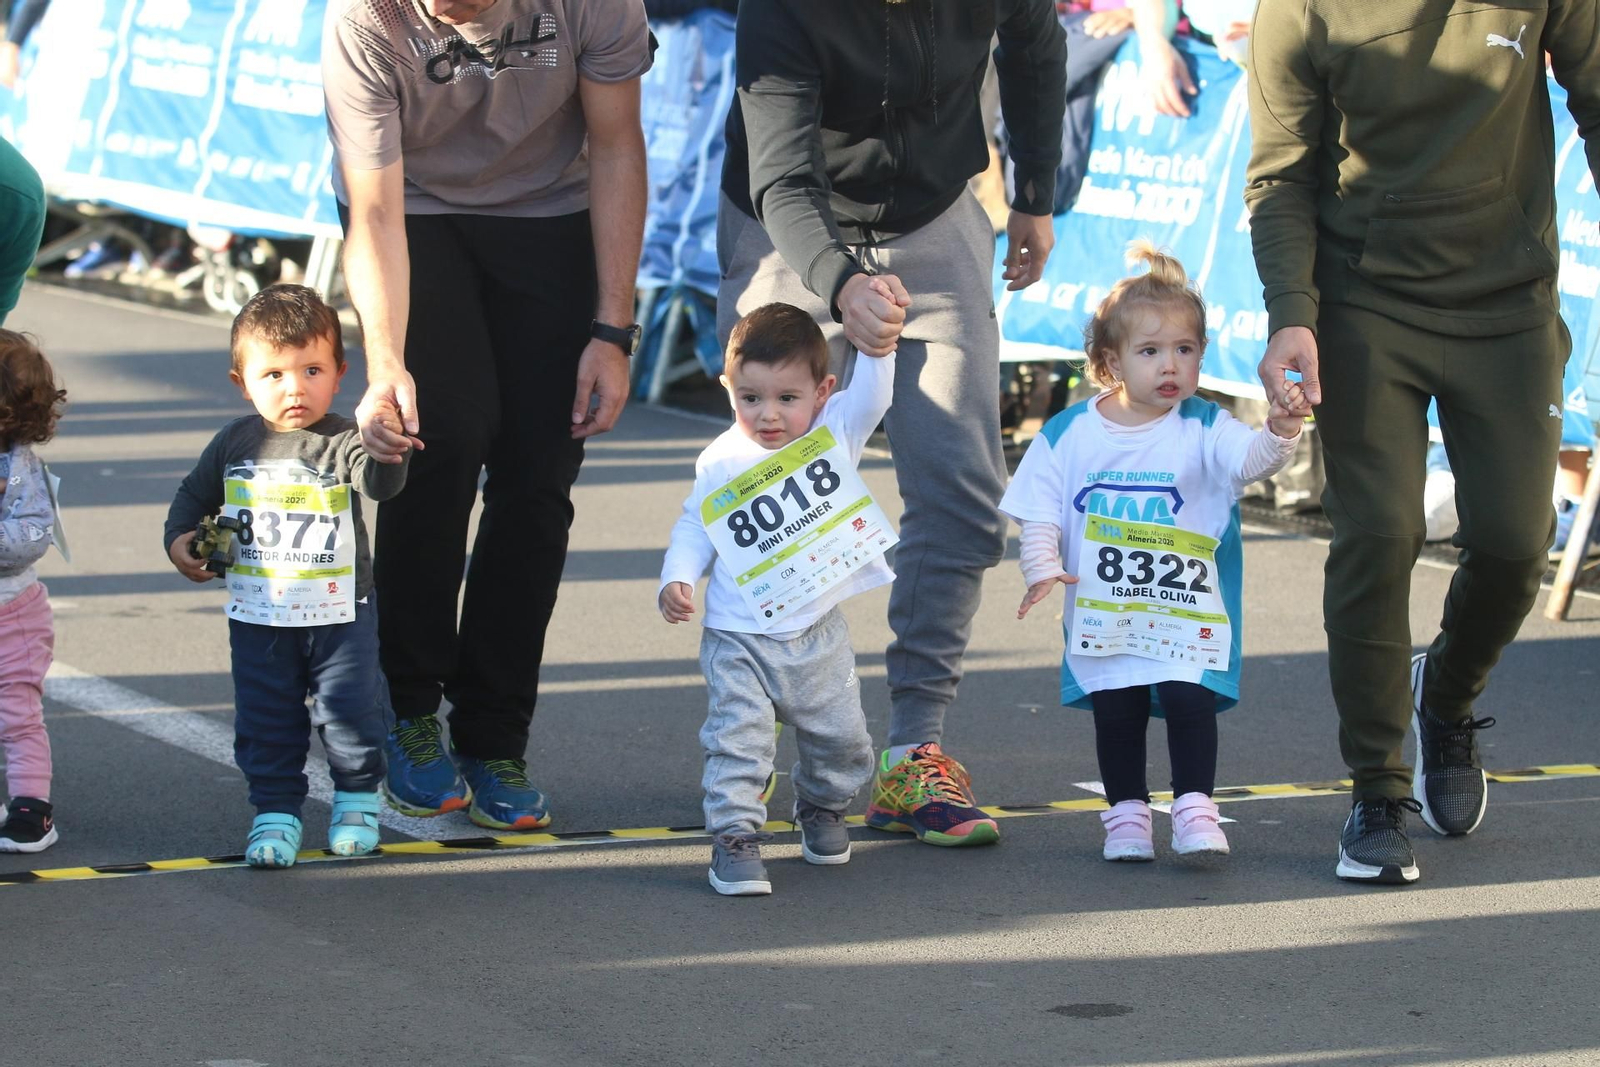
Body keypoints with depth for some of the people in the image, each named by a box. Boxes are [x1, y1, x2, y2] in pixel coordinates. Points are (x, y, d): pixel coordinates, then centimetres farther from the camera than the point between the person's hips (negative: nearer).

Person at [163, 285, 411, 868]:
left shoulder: (342, 442, -13)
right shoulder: (236, 443, 0)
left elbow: (378, 482, -33)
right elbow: (196, 495, 16)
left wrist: (387, 453, -55)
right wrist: (179, 540, -1)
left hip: (340, 615, -3)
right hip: (258, 618, 3)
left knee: (350, 712, 2)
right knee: (266, 722, 7)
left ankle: (356, 801, 22)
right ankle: (276, 811, 18)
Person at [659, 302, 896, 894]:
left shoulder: (835, 436, -2)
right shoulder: (723, 462, -6)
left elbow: (871, 396, -14)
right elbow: (695, 527, 2)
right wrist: (677, 580, -11)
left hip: (818, 636, 2)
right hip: (739, 639, -2)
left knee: (841, 739, 14)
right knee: (738, 738, -13)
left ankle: (821, 807, 40)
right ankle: (734, 835, -6)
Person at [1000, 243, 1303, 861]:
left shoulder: (1203, 430, -5)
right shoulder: (1068, 436, 0)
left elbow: (1247, 460, -23)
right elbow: (1040, 510, 4)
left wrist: (1276, 438, -43)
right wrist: (1043, 567, -10)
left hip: (1188, 613, -2)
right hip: (1103, 615, 2)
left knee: (1190, 700, -12)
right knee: (1114, 712, 7)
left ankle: (1195, 809, -3)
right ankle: (1126, 811, 21)